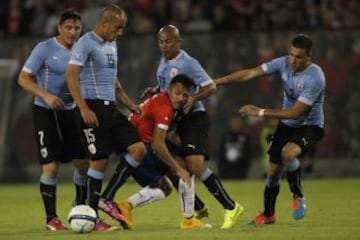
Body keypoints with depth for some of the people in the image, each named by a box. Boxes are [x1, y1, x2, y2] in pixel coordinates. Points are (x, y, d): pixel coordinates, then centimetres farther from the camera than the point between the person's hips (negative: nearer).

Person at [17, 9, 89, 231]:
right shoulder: (45, 49, -10)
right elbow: (24, 79, -12)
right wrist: (46, 96, -26)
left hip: (70, 111, 5)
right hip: (46, 112, -5)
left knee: (84, 162, 3)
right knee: (51, 165, -8)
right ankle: (51, 219, 1)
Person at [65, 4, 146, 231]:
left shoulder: (111, 45, 18)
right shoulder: (86, 44, -10)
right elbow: (71, 75, -18)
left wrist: (130, 104, 23)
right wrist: (84, 109, -25)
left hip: (110, 107, 9)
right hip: (94, 107, -9)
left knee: (139, 148, -1)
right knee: (100, 160, -8)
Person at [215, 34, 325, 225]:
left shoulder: (315, 78, -28)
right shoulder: (284, 63, -11)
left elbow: (295, 113, -28)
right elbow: (251, 73, -10)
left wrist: (261, 112, -26)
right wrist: (215, 82, -14)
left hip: (310, 126, -6)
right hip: (286, 125, 6)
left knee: (288, 153, -34)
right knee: (273, 170, 6)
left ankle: (298, 197, -9)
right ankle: (268, 214, 30)